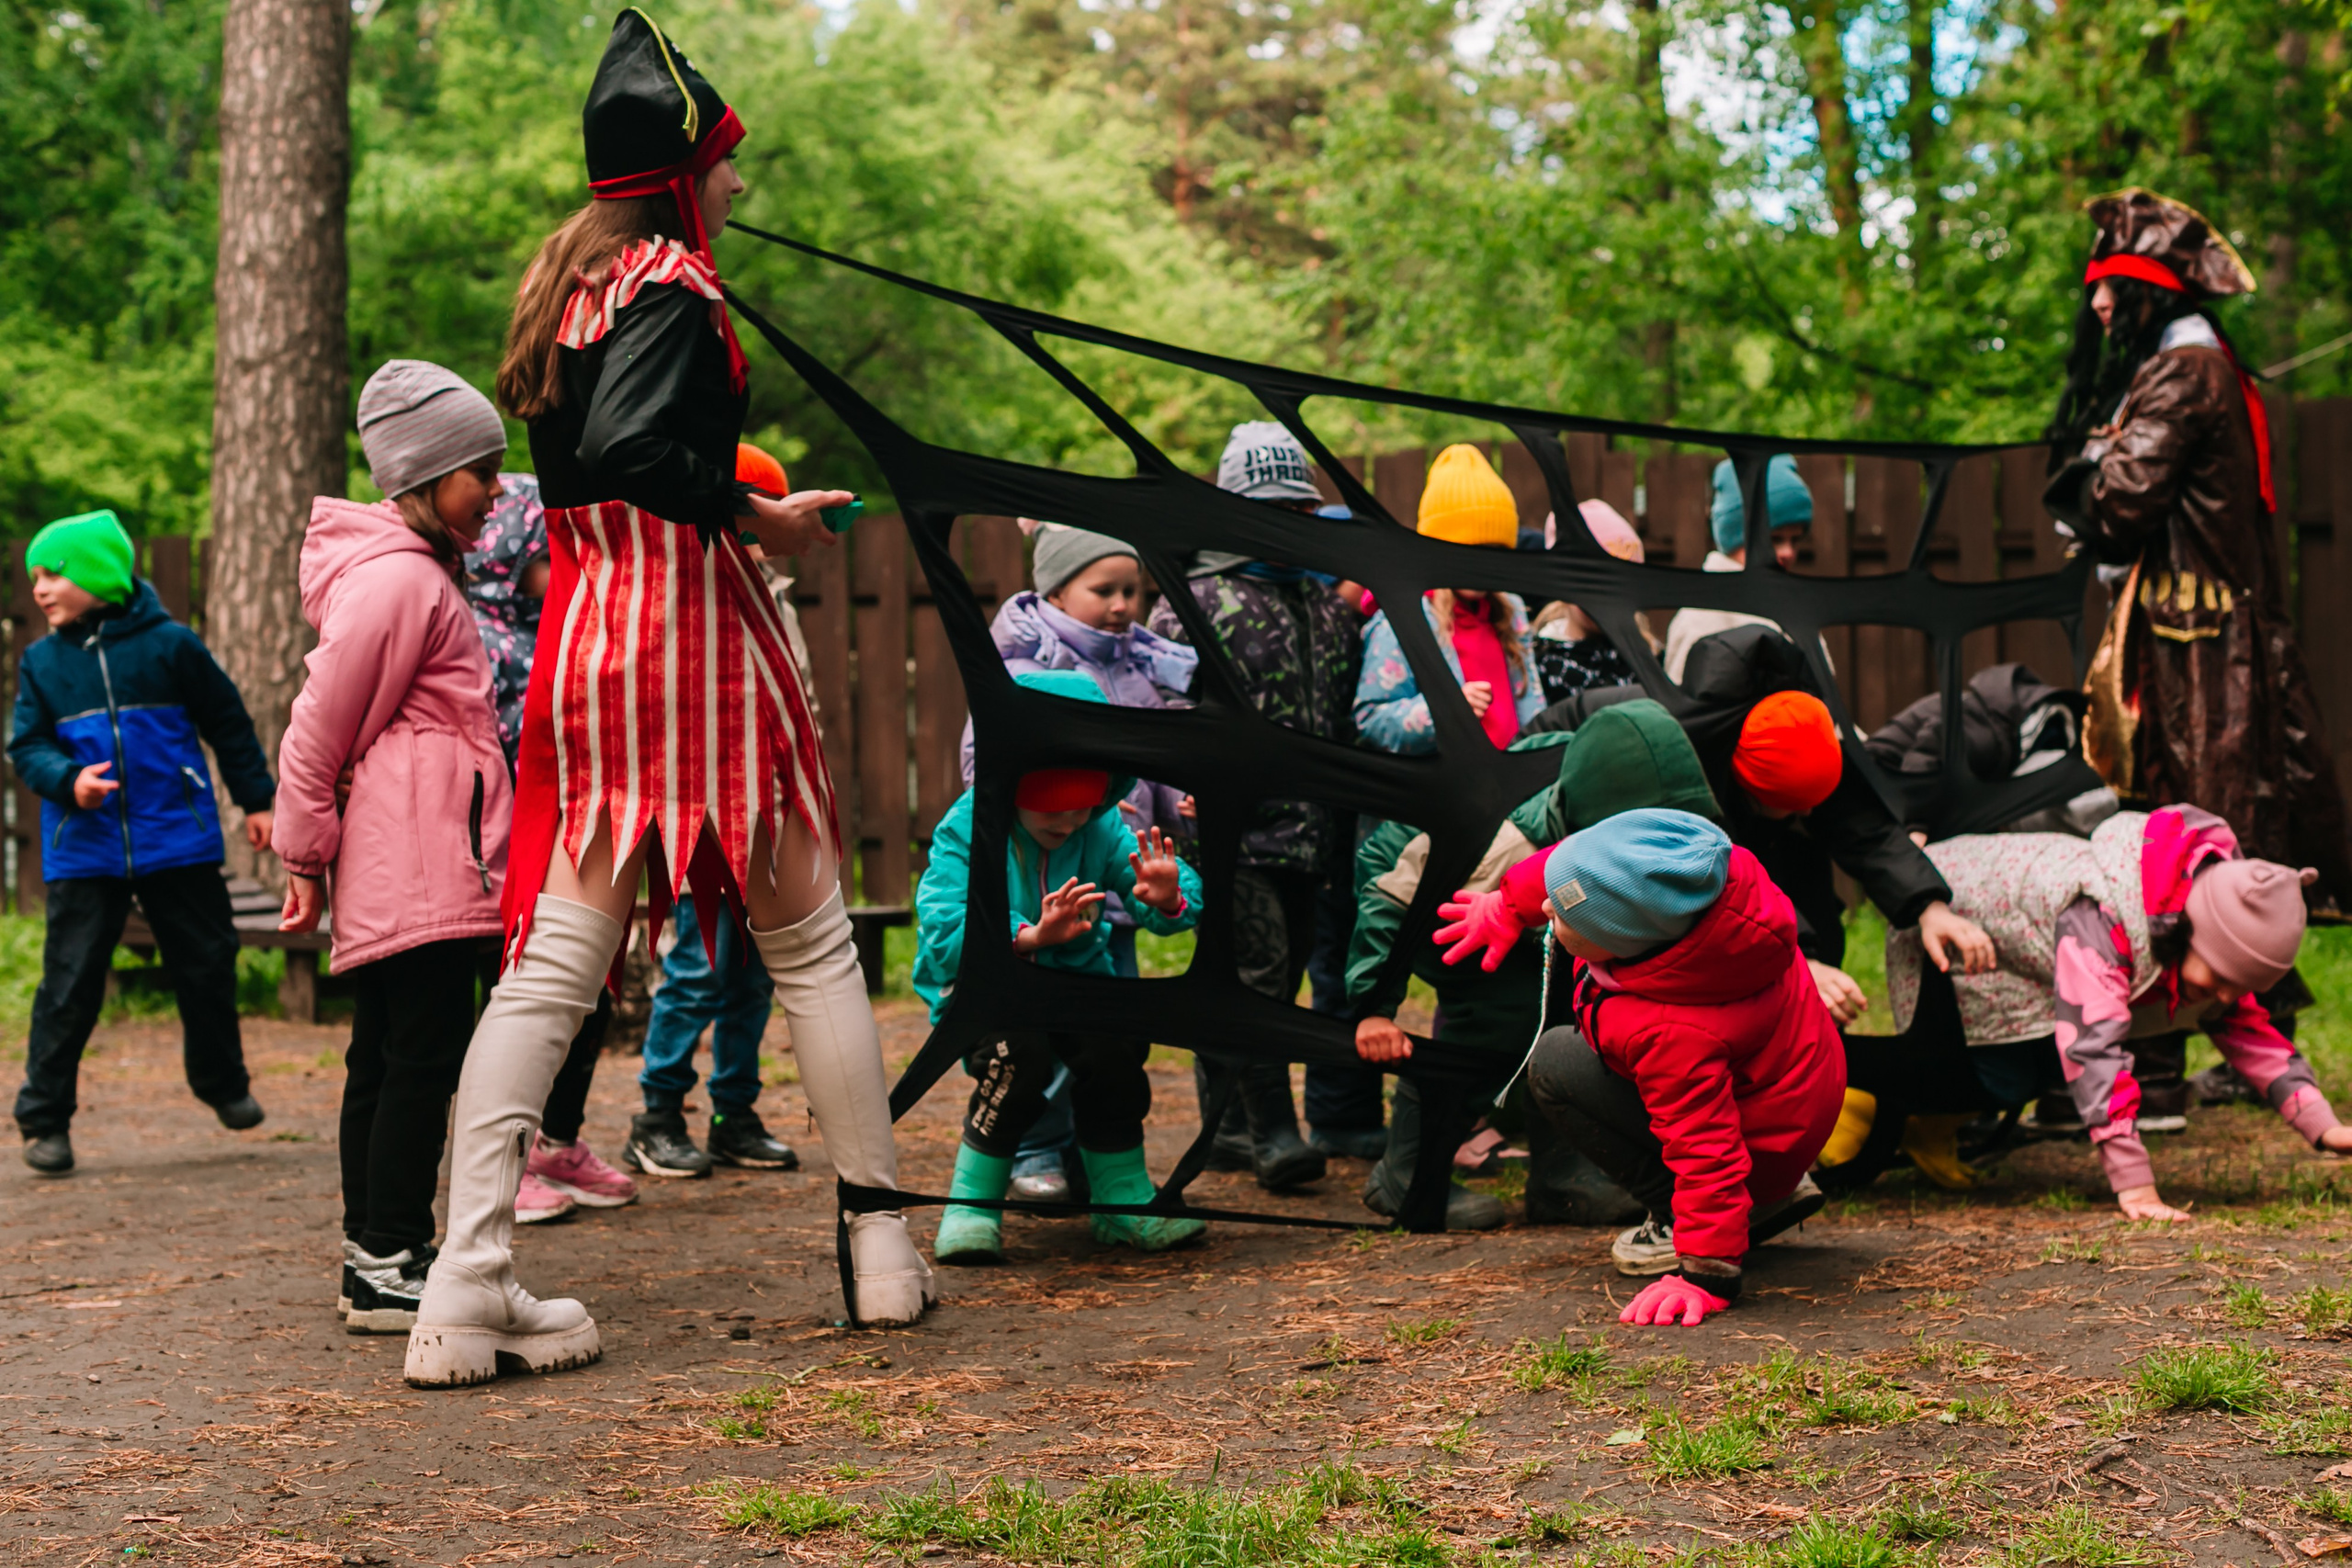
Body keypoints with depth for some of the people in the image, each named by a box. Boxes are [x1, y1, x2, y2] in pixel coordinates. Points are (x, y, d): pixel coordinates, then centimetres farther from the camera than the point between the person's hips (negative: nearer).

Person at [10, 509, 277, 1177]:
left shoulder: (169, 644, -1)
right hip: (83, 852, 1)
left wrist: (255, 799, 12)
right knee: (70, 983, -3)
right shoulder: (41, 662, 4)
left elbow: (228, 723, 8)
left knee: (207, 968, 8)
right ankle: (44, 1117, 7)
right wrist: (68, 780, -17)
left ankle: (223, 1084, 31)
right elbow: (28, 745, 4)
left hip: (178, 844, -1)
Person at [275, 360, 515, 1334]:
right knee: (424, 1059, -9)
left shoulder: (415, 574, 20)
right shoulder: (396, 578, -12)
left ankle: (375, 1260, 17)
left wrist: (311, 852, 23)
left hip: (404, 876, 10)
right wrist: (306, 857, -6)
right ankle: (389, 1270, -6)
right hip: (418, 869, -10)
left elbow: (328, 724, 24)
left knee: (384, 1062, 11)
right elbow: (319, 727, -12)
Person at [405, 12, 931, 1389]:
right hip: (690, 621, -7)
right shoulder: (675, 282, -9)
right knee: (811, 941, 6)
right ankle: (882, 1244, 14)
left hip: (587, 635, 7)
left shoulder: (570, 284, 17)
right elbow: (631, 452, -23)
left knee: (556, 961, 1)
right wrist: (754, 519, -12)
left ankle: (468, 1284, -7)